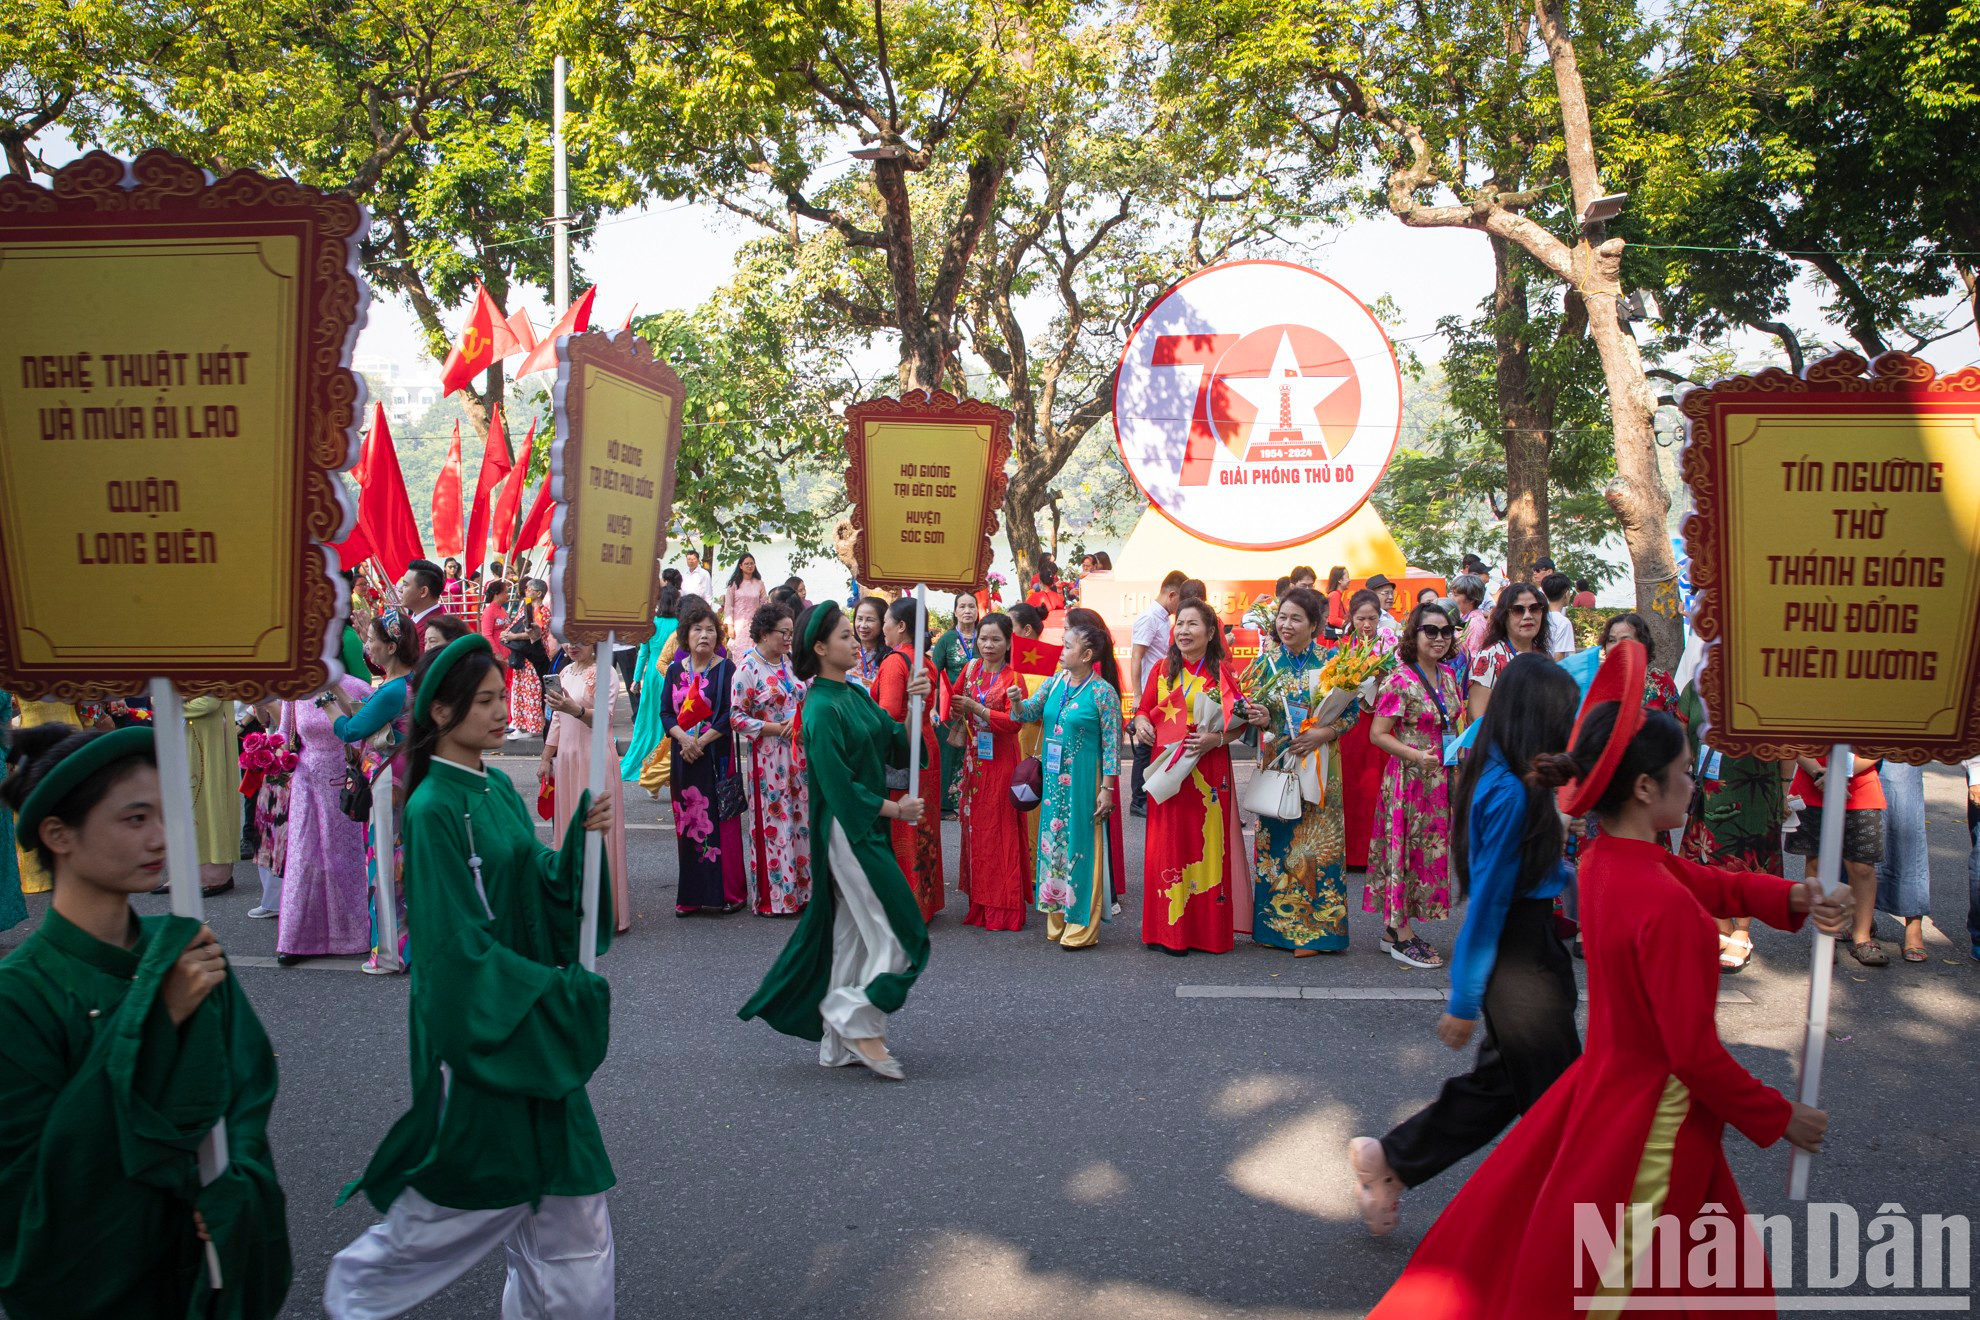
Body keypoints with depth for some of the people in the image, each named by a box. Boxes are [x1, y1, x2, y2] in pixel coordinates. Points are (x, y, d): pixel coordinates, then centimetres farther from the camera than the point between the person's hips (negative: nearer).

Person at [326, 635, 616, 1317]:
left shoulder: (498, 788, 6)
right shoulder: (433, 809, -18)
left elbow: (541, 885, 7)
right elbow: (457, 943, -20)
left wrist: (582, 832, -10)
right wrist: (558, 992, -18)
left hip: (533, 1017, 7)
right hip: (474, 1023, -7)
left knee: (564, 1183, 11)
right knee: (471, 1185, 9)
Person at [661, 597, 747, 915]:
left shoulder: (726, 669, -3)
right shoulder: (675, 670, 9)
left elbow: (730, 714, -9)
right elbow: (665, 711, 5)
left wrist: (701, 741, -14)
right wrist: (683, 738, -13)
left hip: (716, 756, -4)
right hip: (684, 755, 4)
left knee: (719, 820, -3)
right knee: (688, 822, 6)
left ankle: (727, 892, 5)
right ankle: (691, 895, 12)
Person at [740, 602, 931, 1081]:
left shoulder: (857, 696, 10)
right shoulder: (823, 709, -16)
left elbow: (897, 747, 9)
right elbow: (838, 786, -18)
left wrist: (914, 704, -6)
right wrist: (893, 808, -10)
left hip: (868, 827, 9)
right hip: (847, 831, -9)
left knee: (853, 939, 13)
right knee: (901, 937, -6)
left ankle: (838, 1044, 21)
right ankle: (860, 1025, 8)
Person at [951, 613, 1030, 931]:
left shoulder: (1012, 679, -9)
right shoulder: (972, 670, 8)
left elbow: (1014, 722, -18)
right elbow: (954, 701, 14)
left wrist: (976, 709, -19)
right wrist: (957, 713, -8)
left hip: (1000, 761, -6)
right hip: (974, 758, 6)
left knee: (1000, 830, -3)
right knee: (974, 826, 9)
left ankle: (1005, 907, 4)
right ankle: (979, 902, 19)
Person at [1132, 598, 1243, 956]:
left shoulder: (1220, 673, -1)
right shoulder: (1163, 670, 8)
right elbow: (1144, 708, 15)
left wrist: (1216, 738, -20)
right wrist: (1141, 723, -7)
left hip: (1207, 772, -3)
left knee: (1206, 844, 1)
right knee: (1167, 844, 5)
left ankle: (1207, 928, 12)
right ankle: (1168, 931, 14)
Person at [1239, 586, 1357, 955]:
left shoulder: (1330, 663, -2)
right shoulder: (1267, 663, 5)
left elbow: (1352, 711, -2)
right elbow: (1252, 710, 9)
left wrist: (1324, 733, -17)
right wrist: (1261, 721, -13)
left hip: (1317, 765, -3)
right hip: (1275, 763, 3)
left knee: (1314, 841, -1)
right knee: (1275, 839, 5)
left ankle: (1312, 927, 8)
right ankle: (1276, 921, 15)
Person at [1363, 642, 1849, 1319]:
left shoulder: (1604, 859, -3)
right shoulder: (1666, 906, -28)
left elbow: (1707, 882, 10)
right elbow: (1696, 1054, -23)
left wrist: (1792, 898, -7)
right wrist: (1780, 1117, -10)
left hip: (1602, 1081, 8)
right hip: (1653, 1119, -8)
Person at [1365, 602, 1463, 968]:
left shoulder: (1448, 676, 10)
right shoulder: (1400, 680, -13)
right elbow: (1377, 734, -14)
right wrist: (1416, 756, -24)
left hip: (1440, 778, 8)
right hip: (1408, 778, -8)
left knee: (1428, 849, 11)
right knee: (1406, 847, -2)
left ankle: (1394, 928, 21)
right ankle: (1402, 938, 6)